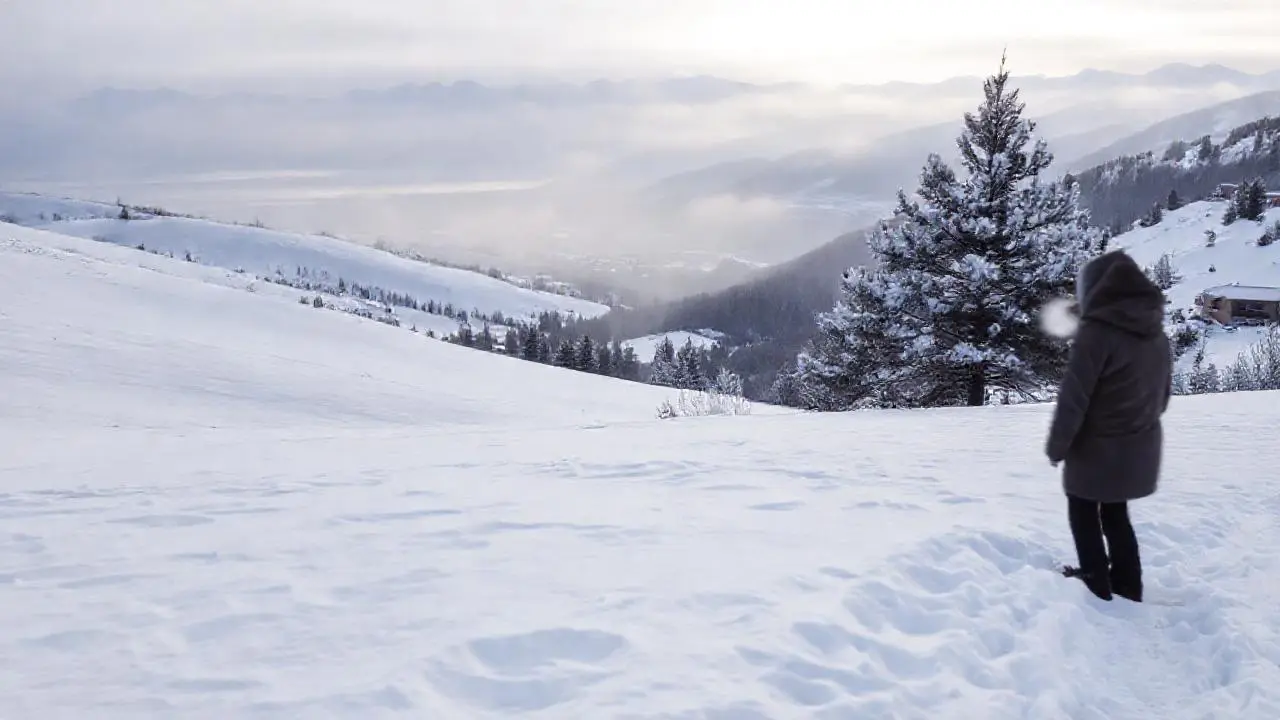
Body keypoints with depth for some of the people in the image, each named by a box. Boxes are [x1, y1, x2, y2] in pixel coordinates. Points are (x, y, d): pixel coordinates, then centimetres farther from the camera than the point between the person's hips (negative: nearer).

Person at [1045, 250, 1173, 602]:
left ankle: (1097, 586, 20)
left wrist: (1057, 446, -8)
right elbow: (1163, 394, 13)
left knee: (1083, 513, 14)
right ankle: (1127, 586, 30)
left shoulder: (1097, 331, -21)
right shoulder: (1157, 335, 3)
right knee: (1116, 513, 22)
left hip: (1097, 448, -7)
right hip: (1140, 447, 7)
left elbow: (1073, 398, -20)